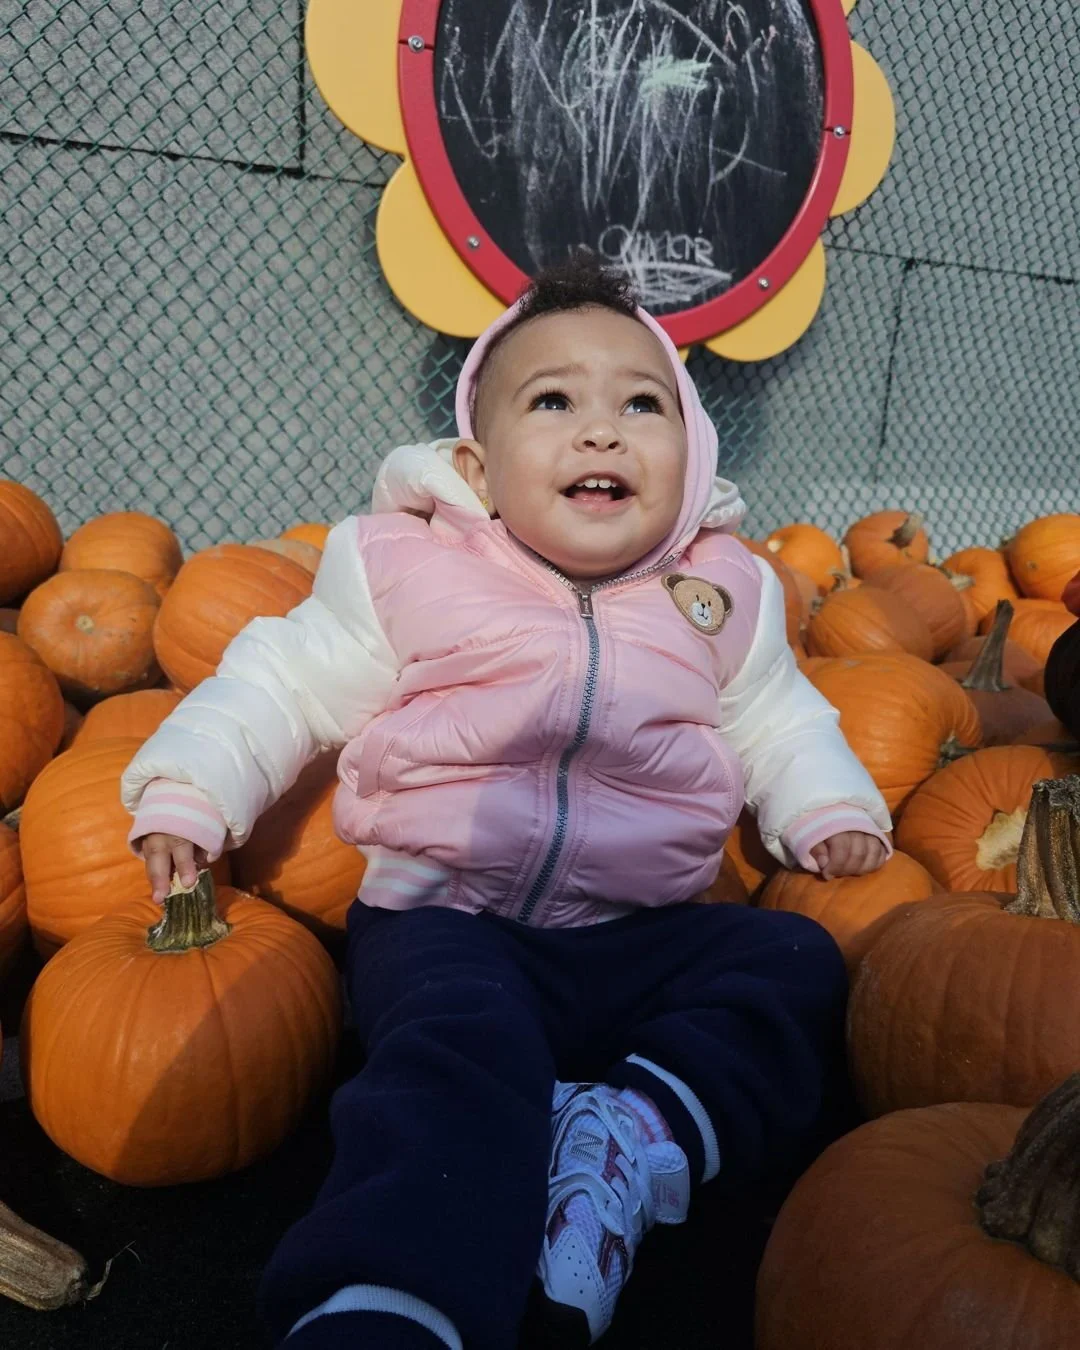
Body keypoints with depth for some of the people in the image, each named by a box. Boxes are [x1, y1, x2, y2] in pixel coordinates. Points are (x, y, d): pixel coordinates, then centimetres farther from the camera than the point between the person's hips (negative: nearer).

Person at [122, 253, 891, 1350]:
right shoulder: (409, 568, 1)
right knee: (463, 1054, -32)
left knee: (798, 966, -13)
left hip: (643, 932, 5)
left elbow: (776, 720, 22)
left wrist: (831, 811, 8)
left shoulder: (726, 595, 9)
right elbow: (285, 683, 7)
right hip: (447, 918, -4)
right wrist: (188, 792, -1)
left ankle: (643, 1127, -22)